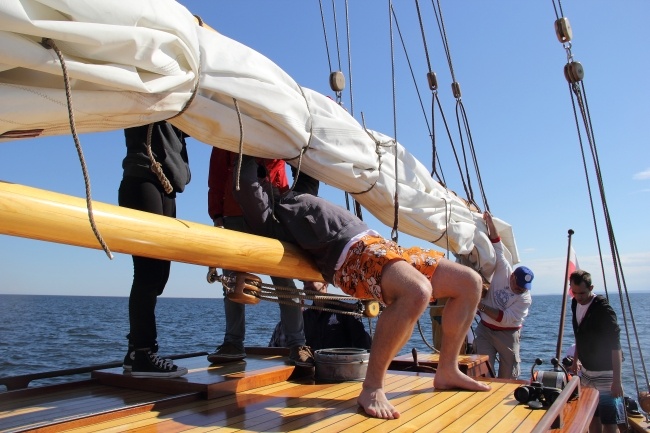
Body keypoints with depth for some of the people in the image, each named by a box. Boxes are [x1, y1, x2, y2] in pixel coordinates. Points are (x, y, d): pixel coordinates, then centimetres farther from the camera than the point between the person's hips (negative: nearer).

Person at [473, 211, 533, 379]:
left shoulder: (525, 298, -13)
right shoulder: (503, 271, -7)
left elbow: (506, 318, -20)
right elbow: (497, 246, -9)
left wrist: (482, 306, -25)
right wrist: (490, 223, -14)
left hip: (507, 334, -1)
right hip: (485, 329, 1)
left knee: (508, 375, 6)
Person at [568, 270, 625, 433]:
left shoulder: (602, 309, -19)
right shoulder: (576, 304, 3)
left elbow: (616, 347, -19)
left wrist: (617, 380, -21)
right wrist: (575, 361, 18)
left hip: (605, 374, -7)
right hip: (586, 372, 7)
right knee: (592, 419, 16)